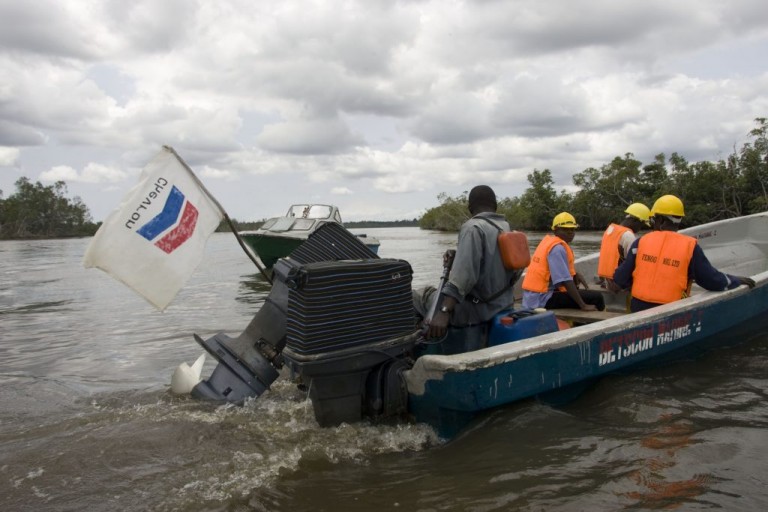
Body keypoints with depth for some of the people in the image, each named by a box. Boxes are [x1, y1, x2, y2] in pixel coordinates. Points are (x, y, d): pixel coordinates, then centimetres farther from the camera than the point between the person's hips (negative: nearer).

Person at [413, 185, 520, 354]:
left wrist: (444, 311, -39)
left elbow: (464, 272, -32)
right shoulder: (507, 228, 8)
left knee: (417, 297, 0)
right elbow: (516, 269, 17)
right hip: (502, 303, 9)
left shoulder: (473, 228, -18)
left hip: (475, 309, -9)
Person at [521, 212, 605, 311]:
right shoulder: (558, 248, -16)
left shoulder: (548, 240, 12)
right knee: (597, 297, -11)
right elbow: (566, 281, -23)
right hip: (543, 299, -10)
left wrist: (576, 274, 7)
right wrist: (583, 305, -22)